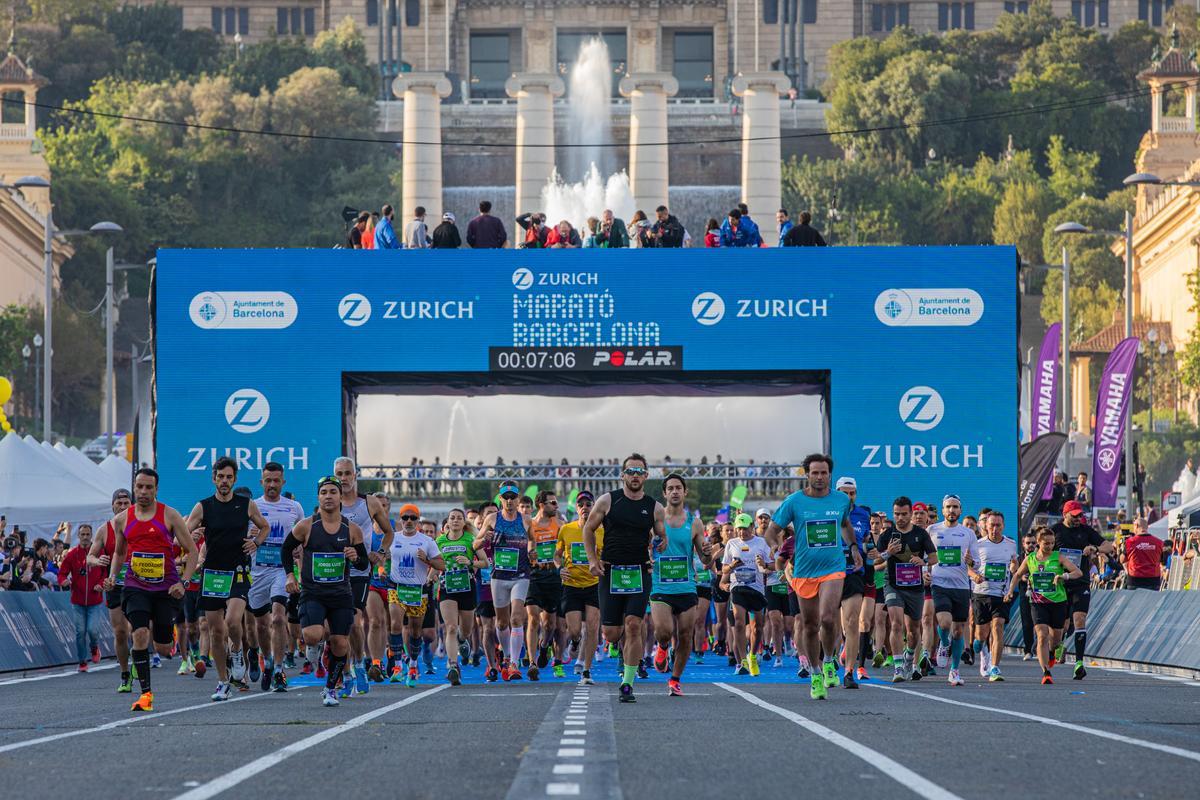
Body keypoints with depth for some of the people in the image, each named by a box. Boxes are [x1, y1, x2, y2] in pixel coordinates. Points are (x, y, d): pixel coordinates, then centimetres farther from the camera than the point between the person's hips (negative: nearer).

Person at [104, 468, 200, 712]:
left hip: (166, 588, -1)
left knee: (163, 648, 5)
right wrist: (112, 577, 4)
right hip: (136, 587, 1)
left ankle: (172, 633, 45)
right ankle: (146, 693, -14)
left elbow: (192, 551, -1)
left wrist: (183, 582, -13)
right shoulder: (122, 519, 5)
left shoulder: (169, 515, -4)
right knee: (140, 634, -21)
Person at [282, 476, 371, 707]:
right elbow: (287, 549, 11)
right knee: (312, 635, -24)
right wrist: (290, 575, -2)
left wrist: (355, 558, -13)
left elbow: (364, 564, 9)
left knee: (340, 644, 2)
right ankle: (314, 644, 15)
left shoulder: (352, 530, 1)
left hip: (341, 594, 2)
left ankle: (330, 689, 22)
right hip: (312, 593, -2)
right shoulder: (306, 527, -4)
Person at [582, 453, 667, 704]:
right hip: (610, 571, 0)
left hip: (639, 573, 0)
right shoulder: (607, 501, 2)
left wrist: (661, 545, -10)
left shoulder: (654, 508, 5)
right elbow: (588, 529, 12)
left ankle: (627, 685, -8)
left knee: (633, 626, -14)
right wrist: (593, 559, 1)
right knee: (611, 634, 0)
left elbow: (664, 539, 14)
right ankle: (624, 648, 39)